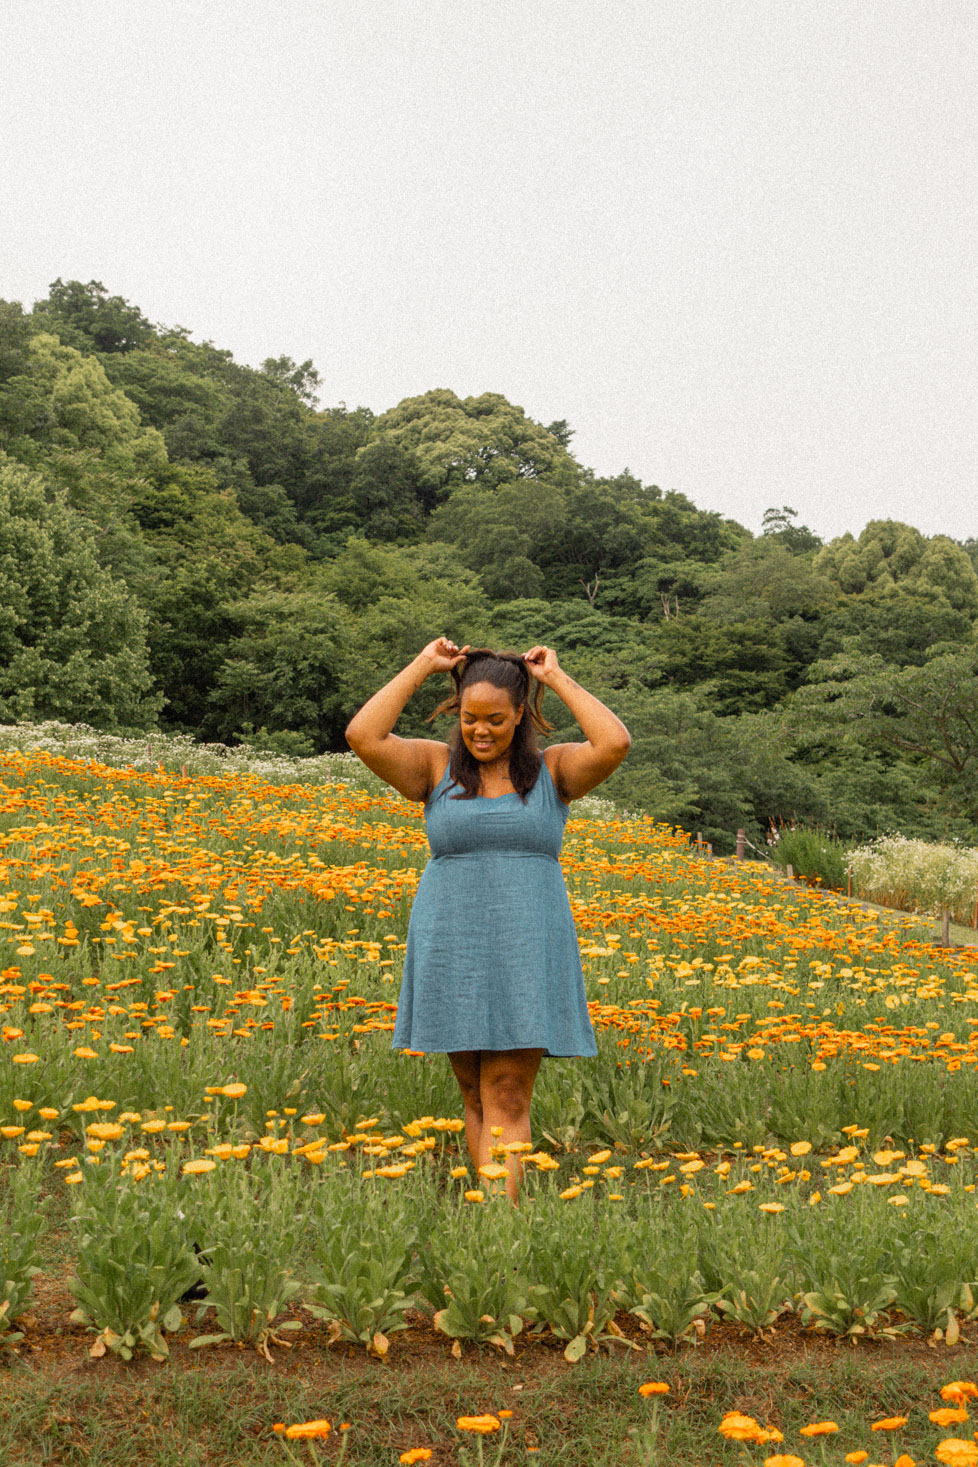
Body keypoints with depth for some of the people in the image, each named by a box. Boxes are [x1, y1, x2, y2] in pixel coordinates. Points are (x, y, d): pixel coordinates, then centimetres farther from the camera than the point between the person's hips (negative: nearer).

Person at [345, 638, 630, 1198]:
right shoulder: (437, 766, 2)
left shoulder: (555, 769, 2)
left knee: (508, 1098, -4)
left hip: (526, 956, -1)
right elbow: (363, 736, -13)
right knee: (476, 1096, 8)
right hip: (453, 954, 2)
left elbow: (616, 742, -17)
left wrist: (557, 678, -6)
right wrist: (422, 667, -6)